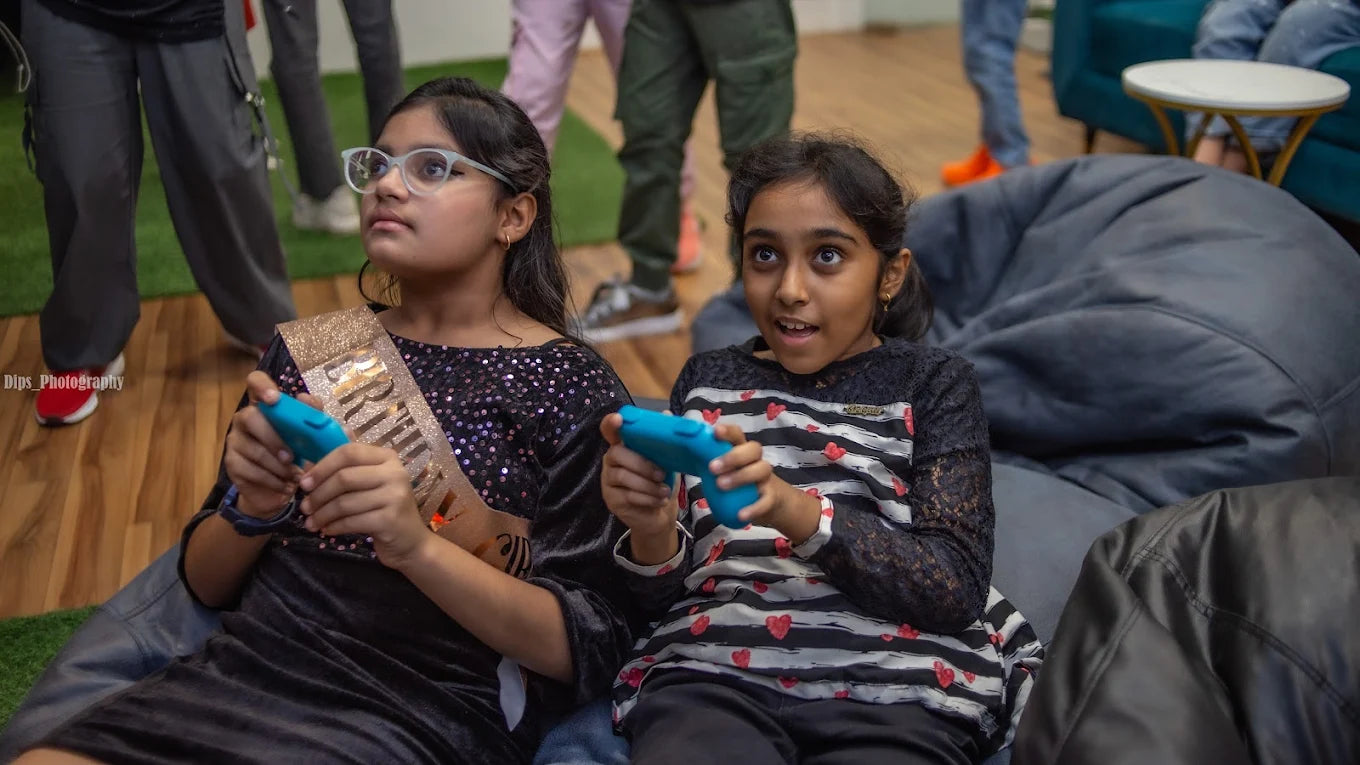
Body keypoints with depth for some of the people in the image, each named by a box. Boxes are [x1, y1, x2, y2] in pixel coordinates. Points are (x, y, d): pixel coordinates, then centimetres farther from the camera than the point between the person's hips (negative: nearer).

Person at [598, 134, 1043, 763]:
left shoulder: (932, 381, 10)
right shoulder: (708, 380, 17)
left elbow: (959, 589, -3)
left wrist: (798, 511, -19)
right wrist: (651, 532, -9)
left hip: (899, 692, 0)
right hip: (715, 671, 1)